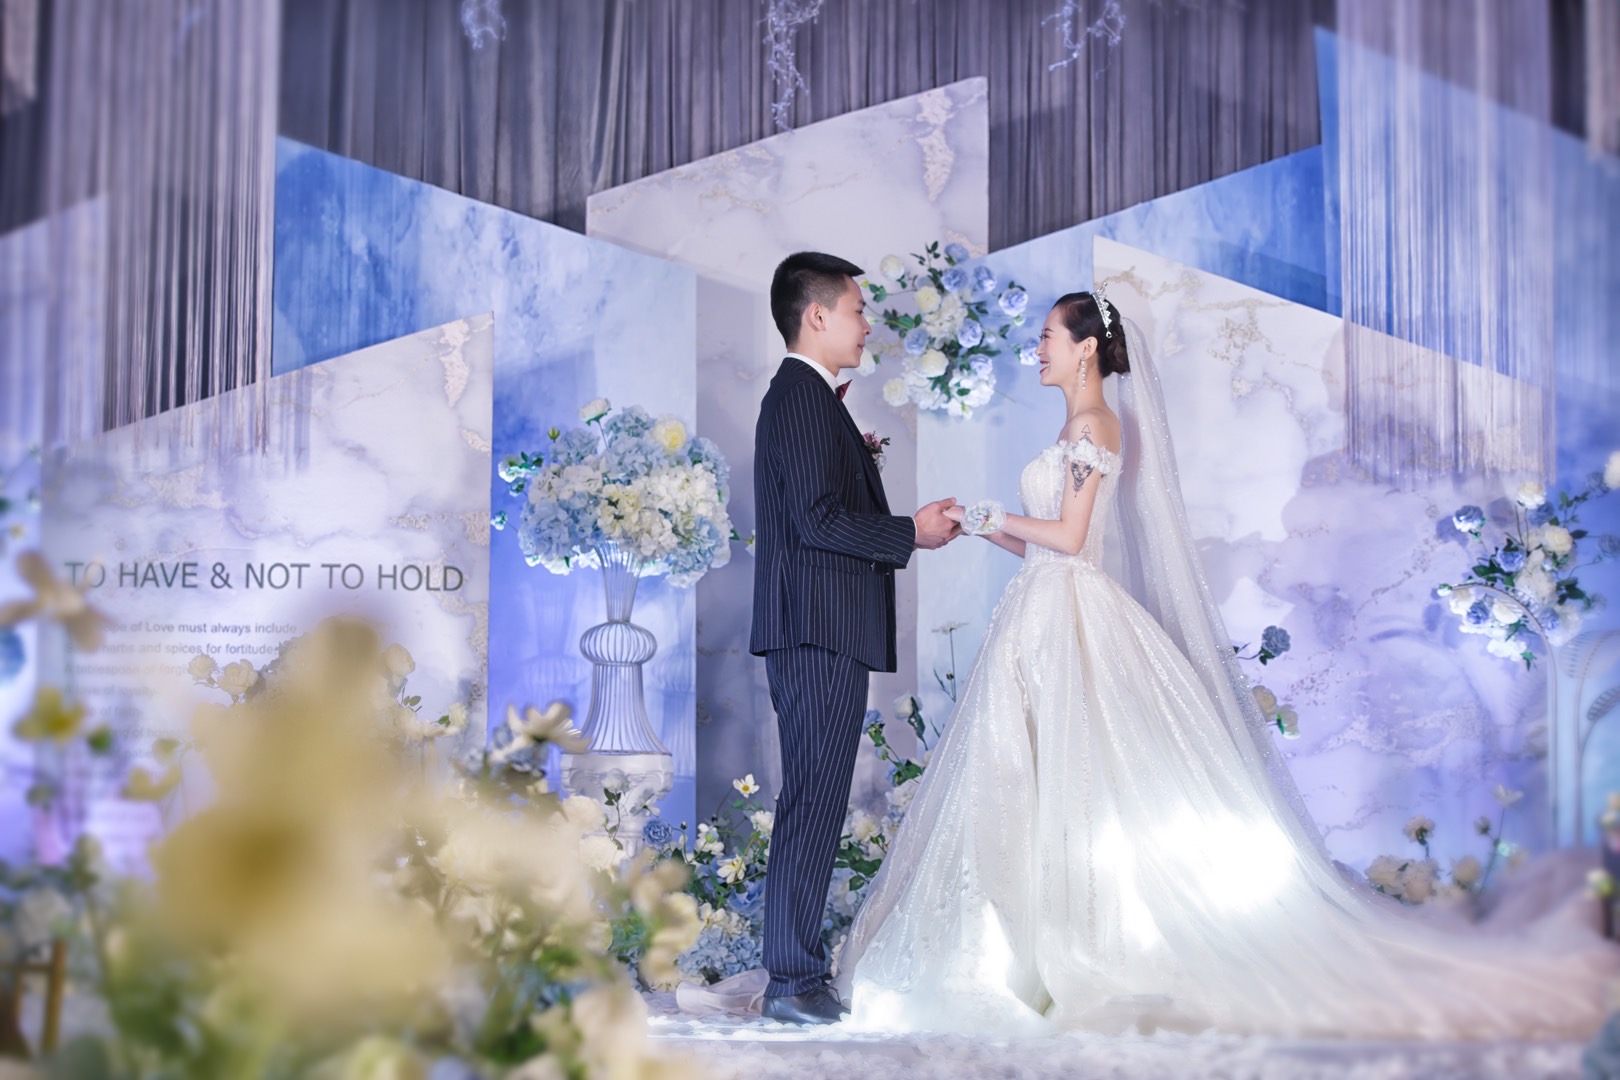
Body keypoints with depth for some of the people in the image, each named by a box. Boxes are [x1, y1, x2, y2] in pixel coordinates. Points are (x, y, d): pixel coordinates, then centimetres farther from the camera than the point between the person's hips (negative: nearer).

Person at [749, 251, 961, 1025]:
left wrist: (904, 527, 14)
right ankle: (794, 981, -7)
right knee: (815, 802, -9)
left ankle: (796, 970, 16)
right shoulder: (802, 397, -12)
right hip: (821, 629, -11)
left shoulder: (803, 397, 20)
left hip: (818, 634, 11)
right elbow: (819, 519, -20)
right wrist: (911, 534, -11)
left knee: (810, 803, 12)